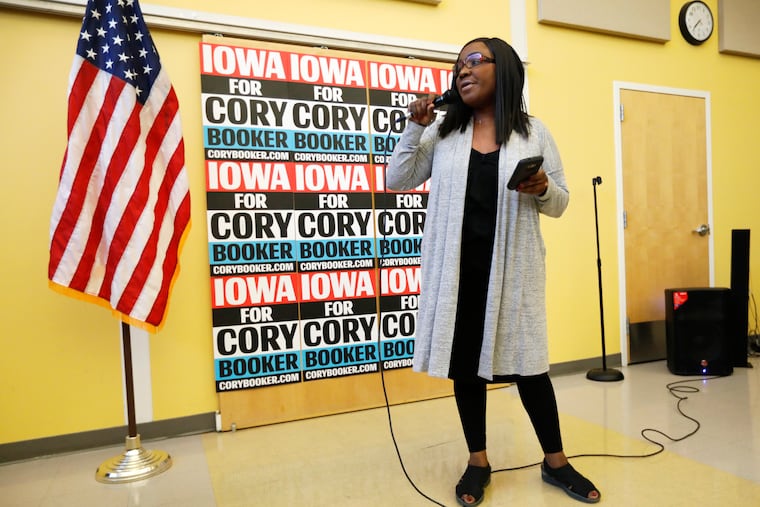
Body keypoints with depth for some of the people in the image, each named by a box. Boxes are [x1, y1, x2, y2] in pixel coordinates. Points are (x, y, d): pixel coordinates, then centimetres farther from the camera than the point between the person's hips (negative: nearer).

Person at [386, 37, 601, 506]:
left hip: (512, 267, -1)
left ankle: (556, 462, 27)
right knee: (465, 361, 9)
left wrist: (542, 190, -15)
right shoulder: (443, 131, 7)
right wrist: (415, 127, -5)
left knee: (527, 362, 5)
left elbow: (560, 203, 7)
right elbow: (398, 182, 4)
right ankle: (478, 462, 27)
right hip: (458, 267, 2)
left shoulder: (533, 132, 4)